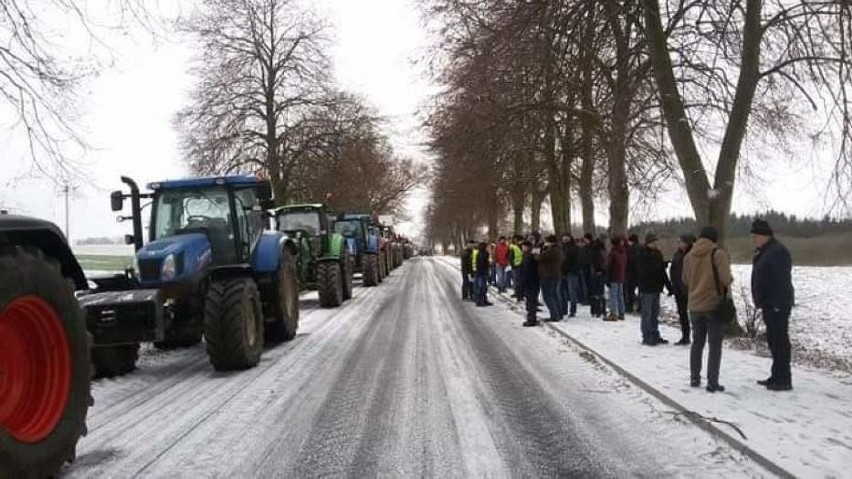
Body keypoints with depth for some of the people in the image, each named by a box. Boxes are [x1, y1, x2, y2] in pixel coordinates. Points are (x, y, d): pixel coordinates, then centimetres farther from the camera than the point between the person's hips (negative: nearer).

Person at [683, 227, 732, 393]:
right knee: (715, 344, 2)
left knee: (697, 342, 17)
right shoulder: (718, 253, -12)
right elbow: (725, 278, -20)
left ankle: (694, 378, 21)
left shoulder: (689, 255, 4)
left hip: (695, 305, 5)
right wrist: (728, 282, 2)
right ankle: (712, 382, -1)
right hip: (714, 304, -5)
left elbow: (685, 280, 13)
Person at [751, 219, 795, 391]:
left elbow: (782, 280, -22)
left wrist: (778, 304, -25)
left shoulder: (778, 251, -16)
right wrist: (762, 302, 20)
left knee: (780, 340, -8)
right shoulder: (763, 252, 16)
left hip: (777, 305, -11)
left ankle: (784, 380, -4)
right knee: (773, 340, 14)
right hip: (769, 304, 11)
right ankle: (777, 376, 22)